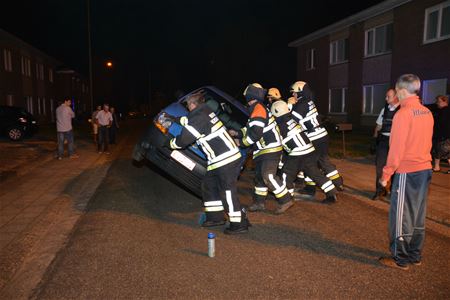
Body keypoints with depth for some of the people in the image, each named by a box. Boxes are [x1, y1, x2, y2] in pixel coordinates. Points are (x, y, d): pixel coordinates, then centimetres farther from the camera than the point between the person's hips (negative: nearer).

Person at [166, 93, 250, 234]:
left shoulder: (198, 119, -15)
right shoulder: (205, 112, 14)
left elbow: (182, 140, -9)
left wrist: (170, 143, 11)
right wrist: (176, 119, 46)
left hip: (225, 160, -10)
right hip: (230, 156, 10)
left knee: (227, 192, -6)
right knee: (209, 186, 17)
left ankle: (239, 224, 2)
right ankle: (215, 217, 26)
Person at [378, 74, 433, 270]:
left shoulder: (403, 113, -16)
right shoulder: (427, 113, 7)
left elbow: (396, 148, -17)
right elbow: (426, 142, 13)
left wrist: (386, 174, -11)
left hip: (407, 172, -8)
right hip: (425, 169, 8)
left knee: (401, 215, 3)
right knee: (418, 215, 16)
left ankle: (400, 259, 13)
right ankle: (415, 255, 27)